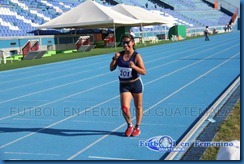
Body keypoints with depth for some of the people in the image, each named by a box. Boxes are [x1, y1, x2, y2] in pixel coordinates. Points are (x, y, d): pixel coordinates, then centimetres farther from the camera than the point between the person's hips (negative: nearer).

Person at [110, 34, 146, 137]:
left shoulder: (136, 56, -12)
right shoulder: (120, 55, 1)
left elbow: (144, 72, -15)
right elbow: (111, 69, 5)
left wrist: (134, 66, -32)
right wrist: (114, 59, -12)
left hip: (136, 84, -2)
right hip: (124, 85, 3)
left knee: (138, 107, 12)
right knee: (124, 108, -8)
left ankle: (137, 127, 32)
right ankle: (130, 125, 19)